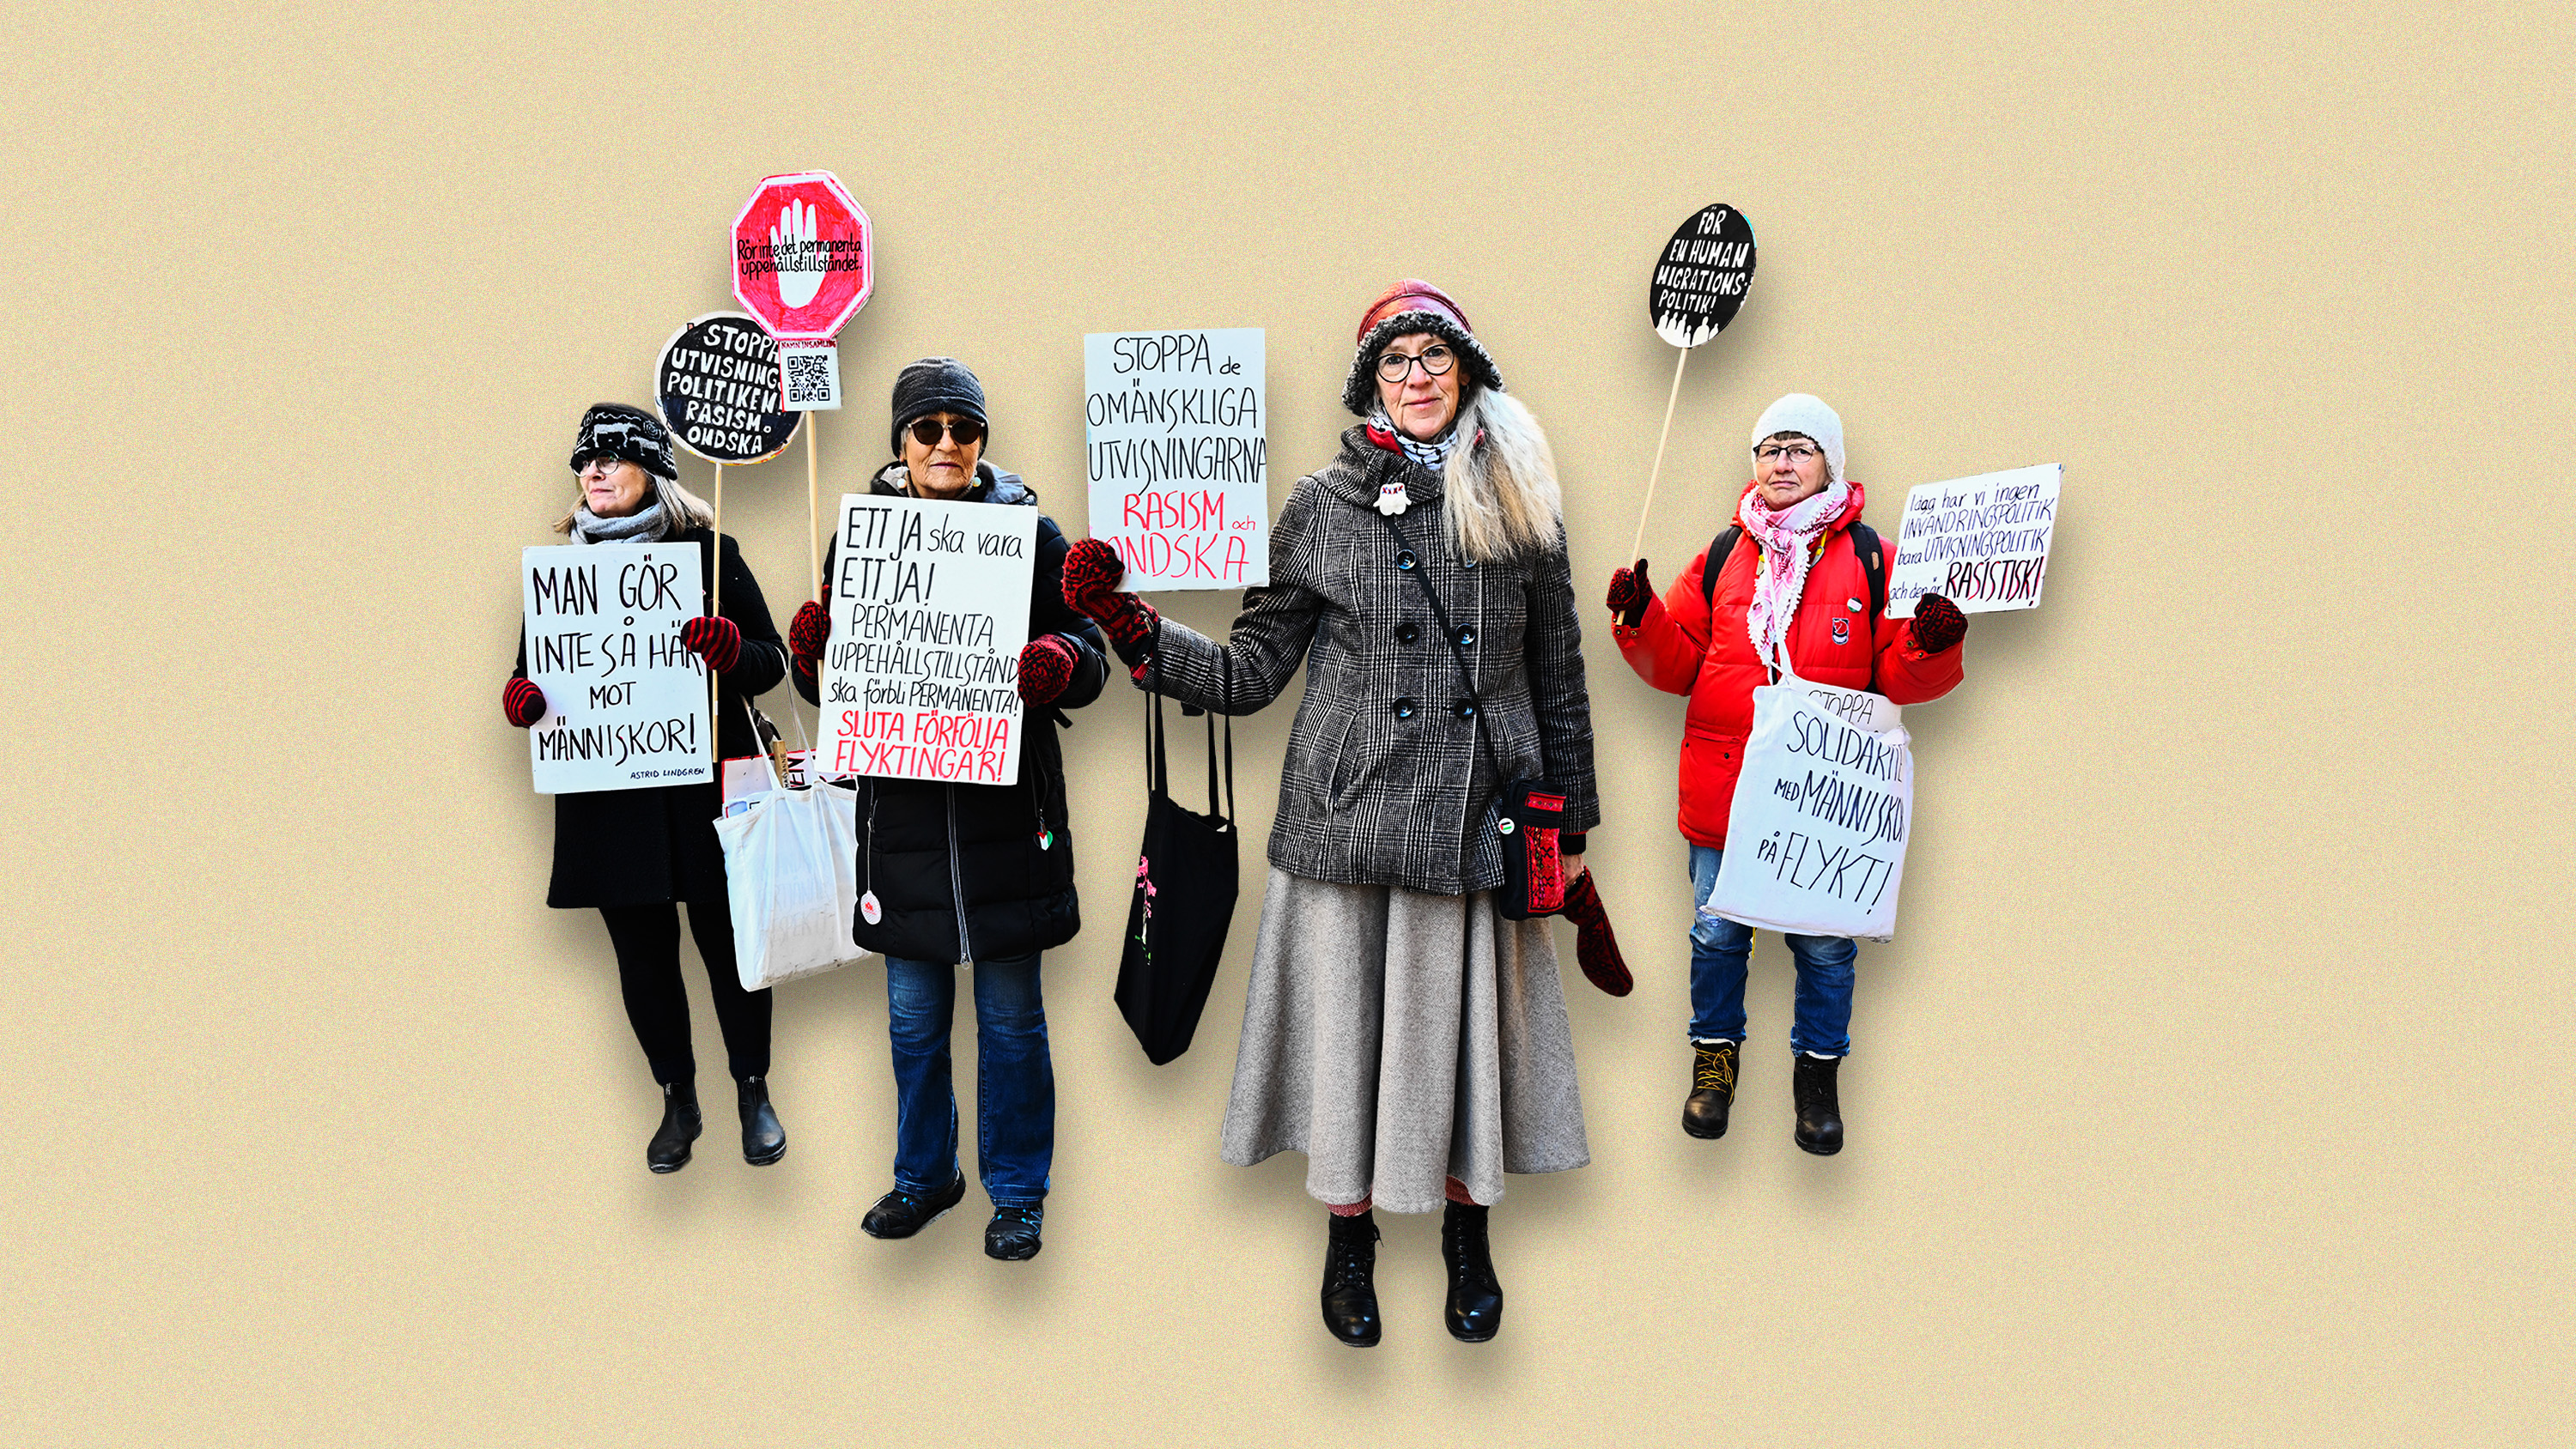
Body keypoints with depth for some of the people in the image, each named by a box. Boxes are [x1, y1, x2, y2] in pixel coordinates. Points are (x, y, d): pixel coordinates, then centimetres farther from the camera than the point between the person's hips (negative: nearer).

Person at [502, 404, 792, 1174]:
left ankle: (753, 1093, 25)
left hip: (704, 787, -3)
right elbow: (536, 668, 15)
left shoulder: (708, 552, -1)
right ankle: (678, 1102, 28)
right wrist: (522, 698, -8)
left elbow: (772, 661, -1)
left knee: (728, 940, 5)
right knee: (642, 952, 10)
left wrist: (730, 649, -23)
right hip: (608, 795, 3)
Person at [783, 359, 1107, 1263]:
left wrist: (1059, 663, -22)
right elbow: (835, 681, 10)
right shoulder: (859, 538, 6)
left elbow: (1086, 656, 0)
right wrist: (810, 656, -12)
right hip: (903, 806, 2)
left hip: (1005, 809, -2)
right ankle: (925, 1175, 33)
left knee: (1011, 1012, 7)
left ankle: (1017, 1193, 22)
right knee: (913, 1012, 13)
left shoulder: (1030, 532, 0)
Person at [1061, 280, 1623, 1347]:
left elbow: (1558, 680, 11)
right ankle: (1348, 1240, 28)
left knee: (1464, 1022, 8)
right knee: (1347, 1024, 6)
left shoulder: (1521, 505, 7)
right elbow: (1251, 672, 3)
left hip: (1477, 821, 1)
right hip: (1346, 819, -1)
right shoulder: (1323, 505, 3)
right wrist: (1134, 630, -9)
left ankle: (1466, 1236, 32)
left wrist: (1571, 825, 11)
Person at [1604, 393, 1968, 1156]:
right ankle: (1715, 1057, 31)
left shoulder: (1869, 558, 3)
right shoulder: (1723, 556, 9)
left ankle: (1818, 1070, 27)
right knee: (1717, 933, 10)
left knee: (1824, 944, 7)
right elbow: (1678, 662, 10)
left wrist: (1931, 645, -21)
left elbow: (1897, 677, 0)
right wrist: (1641, 620, -8)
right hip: (1722, 789, 2)